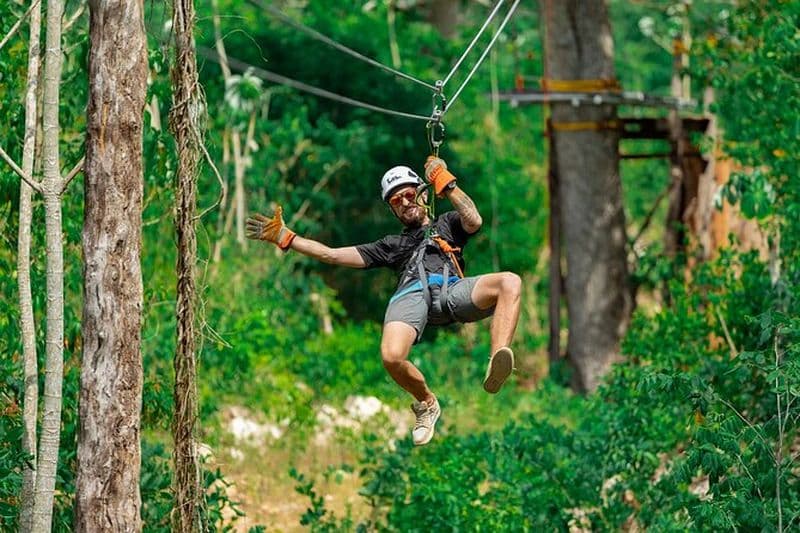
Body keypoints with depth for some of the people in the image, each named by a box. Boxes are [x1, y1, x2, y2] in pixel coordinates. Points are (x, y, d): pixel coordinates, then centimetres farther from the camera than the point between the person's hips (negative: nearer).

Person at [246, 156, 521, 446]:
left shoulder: (446, 224, 36)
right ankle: (426, 403, -3)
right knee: (391, 356, -33)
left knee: (510, 281, -34)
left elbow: (474, 221, 11)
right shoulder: (392, 245, 39)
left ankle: (496, 364, -46)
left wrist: (445, 182, 13)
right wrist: (285, 238, 29)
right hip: (412, 293, 1)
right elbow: (332, 255, 34)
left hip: (451, 289, -1)